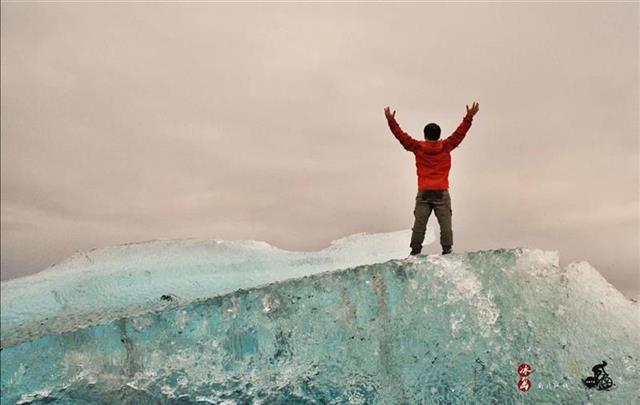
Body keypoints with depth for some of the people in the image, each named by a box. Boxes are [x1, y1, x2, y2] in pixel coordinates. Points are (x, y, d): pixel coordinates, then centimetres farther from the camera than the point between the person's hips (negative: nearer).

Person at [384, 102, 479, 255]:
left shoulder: (418, 147, 1)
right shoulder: (446, 147, 1)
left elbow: (402, 136, 5)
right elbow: (459, 133, 6)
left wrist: (391, 121, 9)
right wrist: (469, 117, 10)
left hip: (423, 192, 0)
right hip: (442, 192, 0)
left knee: (419, 223, 1)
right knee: (445, 223, 1)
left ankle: (415, 250, -2)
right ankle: (447, 249, -3)